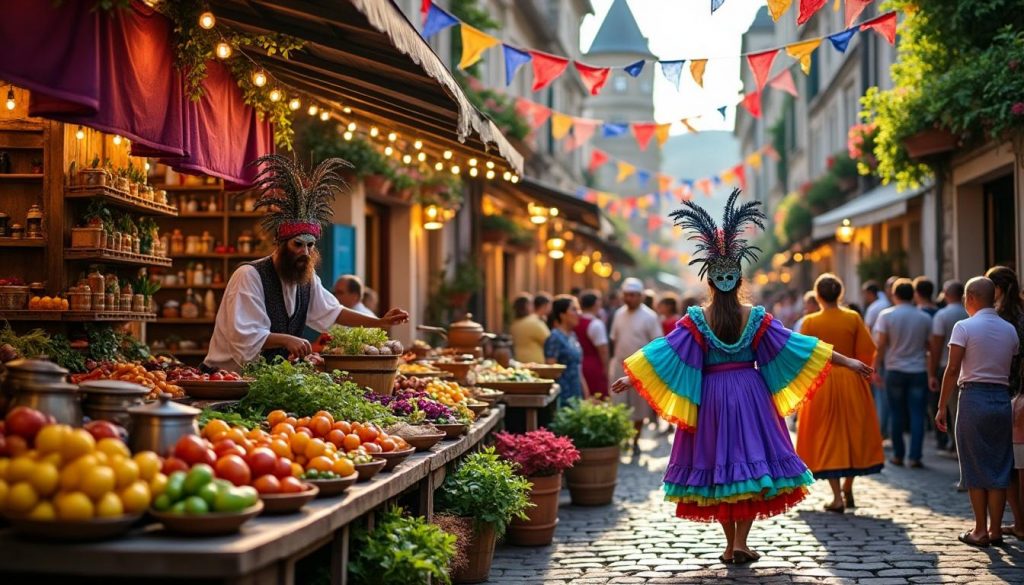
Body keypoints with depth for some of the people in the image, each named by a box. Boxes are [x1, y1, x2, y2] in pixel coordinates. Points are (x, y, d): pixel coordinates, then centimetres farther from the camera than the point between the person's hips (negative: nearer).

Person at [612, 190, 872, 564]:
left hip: (711, 397, 0)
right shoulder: (757, 318, -4)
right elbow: (795, 344, -3)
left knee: (717, 463, 8)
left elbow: (666, 351, -9)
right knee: (753, 459, 7)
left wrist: (631, 378, -4)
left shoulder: (696, 319, -6)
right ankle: (741, 543, 1)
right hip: (750, 394, 0)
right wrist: (847, 361, 2)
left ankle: (730, 545, 11)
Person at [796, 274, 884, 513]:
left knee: (827, 438, 5)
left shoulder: (810, 322, -7)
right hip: (852, 383, 2)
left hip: (821, 383, -1)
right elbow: (867, 351, -3)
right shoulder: (853, 318, -4)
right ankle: (848, 489, 24)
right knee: (853, 434, 17)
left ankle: (837, 497, -1)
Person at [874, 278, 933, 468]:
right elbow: (931, 346, 4)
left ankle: (898, 455, 12)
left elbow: (881, 345, -7)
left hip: (895, 370, 0)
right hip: (919, 371, 0)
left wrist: (876, 368, 0)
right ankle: (915, 457, -4)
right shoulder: (925, 318, 1)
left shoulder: (886, 315, -4)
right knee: (917, 415, 1)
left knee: (896, 414, 9)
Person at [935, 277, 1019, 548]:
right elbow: (1012, 368, 3)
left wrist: (942, 406, -6)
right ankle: (995, 529, 12)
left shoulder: (964, 327, -7)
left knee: (975, 466, 4)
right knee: (999, 465, 9)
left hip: (973, 397, -4)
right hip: (1002, 398, 4)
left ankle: (980, 531, 7)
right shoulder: (1010, 330, 8)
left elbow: (953, 370, -10)